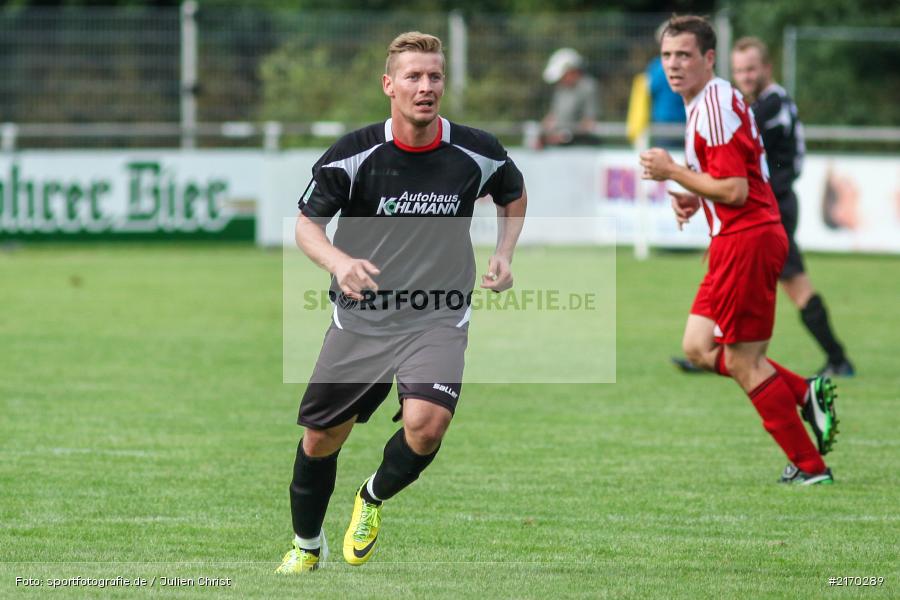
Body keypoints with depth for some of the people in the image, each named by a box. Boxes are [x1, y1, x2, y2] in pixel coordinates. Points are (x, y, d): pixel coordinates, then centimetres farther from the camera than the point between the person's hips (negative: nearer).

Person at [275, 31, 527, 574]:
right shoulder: (354, 153, -12)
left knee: (426, 426, -25)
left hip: (438, 320, -1)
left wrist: (505, 253, 2)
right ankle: (307, 545, 38)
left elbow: (514, 194, 16)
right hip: (362, 319, 1)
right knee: (320, 439, 10)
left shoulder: (477, 152, -7)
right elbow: (307, 223, -5)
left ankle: (373, 499, 8)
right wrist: (338, 261, -25)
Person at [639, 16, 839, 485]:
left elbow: (735, 190, -23)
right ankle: (807, 395, 12)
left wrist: (673, 174, -14)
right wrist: (693, 199, 11)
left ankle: (810, 467, 3)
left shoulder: (715, 105, -17)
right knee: (698, 348, 12)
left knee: (743, 363, -4)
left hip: (746, 240, -10)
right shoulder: (706, 103, 16)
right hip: (737, 240, 10)